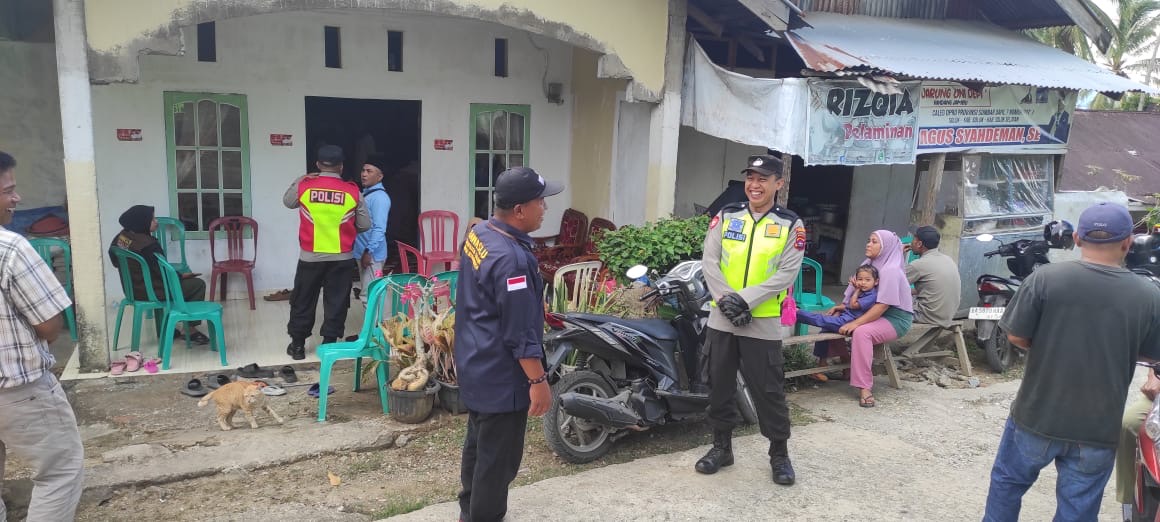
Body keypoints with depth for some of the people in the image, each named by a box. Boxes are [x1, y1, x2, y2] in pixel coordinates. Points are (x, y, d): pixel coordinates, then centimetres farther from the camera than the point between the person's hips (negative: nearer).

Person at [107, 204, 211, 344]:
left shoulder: (121, 237, -1)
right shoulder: (148, 245, -27)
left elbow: (115, 261, 14)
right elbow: (163, 272, -23)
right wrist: (181, 275, -4)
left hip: (133, 289, 9)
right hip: (150, 292, -9)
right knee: (198, 284, 0)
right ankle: (191, 330, 6)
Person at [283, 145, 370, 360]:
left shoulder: (303, 186, -6)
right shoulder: (352, 191, -7)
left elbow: (287, 201, 16)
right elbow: (365, 225, 1)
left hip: (310, 257, 1)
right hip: (342, 258, -1)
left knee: (303, 302, 14)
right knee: (336, 303, 9)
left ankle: (297, 345, 22)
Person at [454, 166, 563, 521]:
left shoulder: (479, 233, 2)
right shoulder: (512, 258, -29)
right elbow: (520, 333, -25)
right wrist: (538, 379, -17)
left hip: (476, 365, 10)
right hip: (501, 376, -10)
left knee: (478, 443, 24)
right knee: (499, 456, 5)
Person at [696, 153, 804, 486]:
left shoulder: (791, 226, -2)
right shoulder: (725, 216, 5)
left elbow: (786, 274, -10)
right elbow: (709, 262, -2)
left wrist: (745, 299, -19)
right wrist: (726, 299, -16)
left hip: (763, 323, -3)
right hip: (722, 319, 3)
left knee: (769, 391, 4)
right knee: (720, 386, 12)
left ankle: (779, 453, 22)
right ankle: (721, 447, 27)